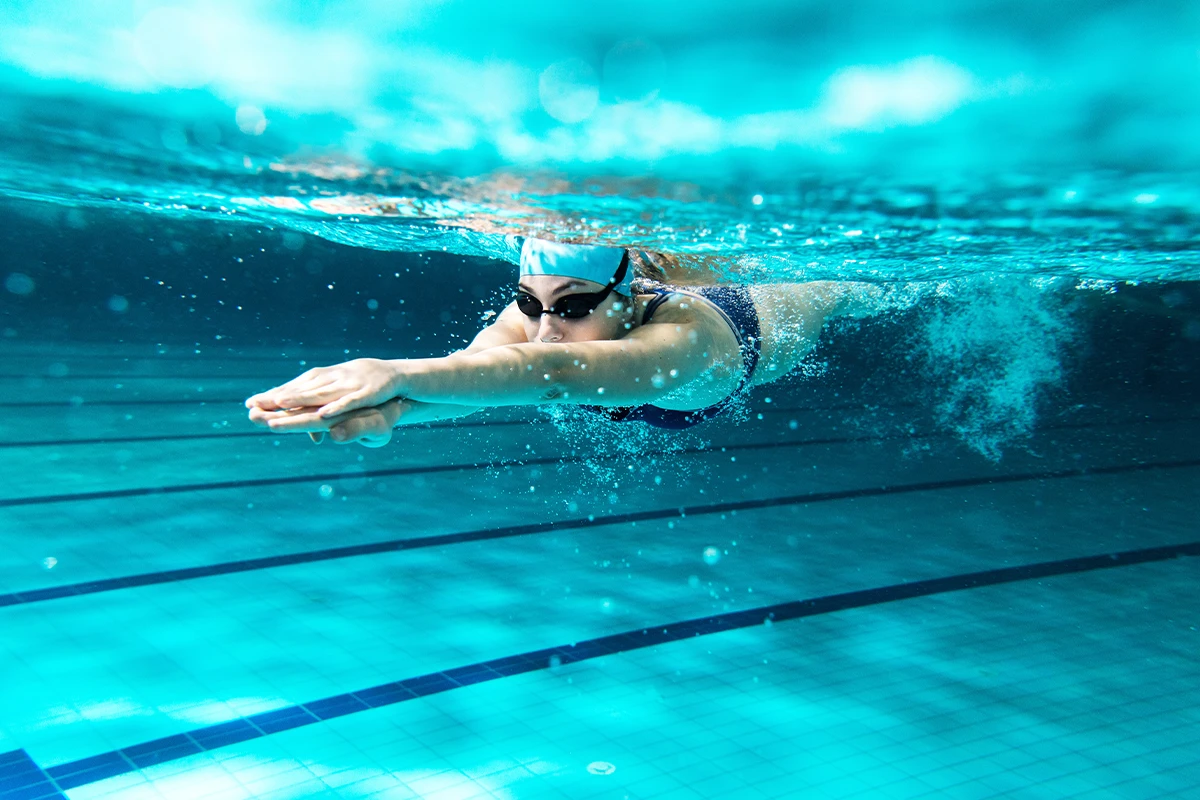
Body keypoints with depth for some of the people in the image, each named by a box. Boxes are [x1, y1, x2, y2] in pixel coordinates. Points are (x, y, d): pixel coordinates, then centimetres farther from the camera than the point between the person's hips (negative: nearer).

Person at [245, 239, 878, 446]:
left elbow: (556, 372, -76)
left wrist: (399, 373, -90)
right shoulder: (536, 311, -42)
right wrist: (389, 409, -87)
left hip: (767, 320, -2)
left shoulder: (682, 339, -57)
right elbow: (477, 361, -63)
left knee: (843, 296, 35)